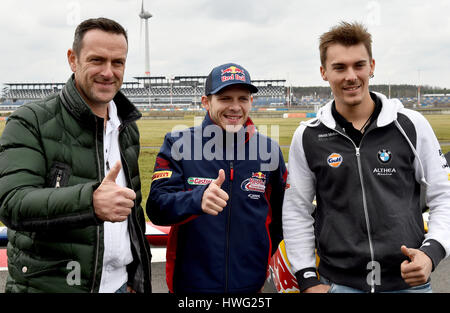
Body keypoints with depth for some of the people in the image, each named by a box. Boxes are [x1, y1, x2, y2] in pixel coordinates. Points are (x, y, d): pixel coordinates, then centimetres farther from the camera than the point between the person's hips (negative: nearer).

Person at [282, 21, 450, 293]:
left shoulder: (412, 126, -3)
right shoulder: (307, 137, -3)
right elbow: (296, 211, 2)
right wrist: (308, 279, -2)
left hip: (409, 281, 0)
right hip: (338, 282, 0)